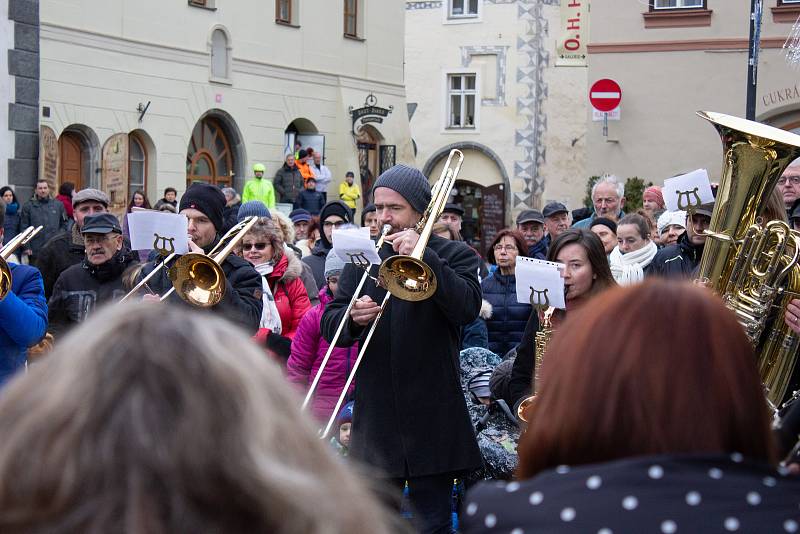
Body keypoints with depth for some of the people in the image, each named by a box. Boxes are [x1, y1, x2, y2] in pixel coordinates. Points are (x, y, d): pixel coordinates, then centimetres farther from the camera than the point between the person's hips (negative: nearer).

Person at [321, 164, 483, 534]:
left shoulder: (454, 255, 2)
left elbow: (467, 308, -17)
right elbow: (329, 327, 6)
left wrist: (424, 256, -21)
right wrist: (353, 318, -16)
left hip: (432, 419, -3)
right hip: (375, 417, 3)